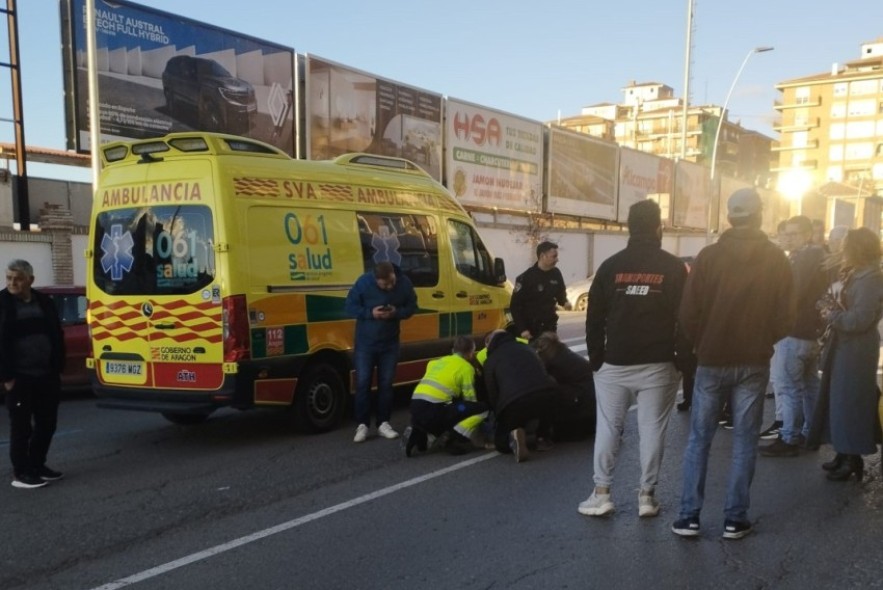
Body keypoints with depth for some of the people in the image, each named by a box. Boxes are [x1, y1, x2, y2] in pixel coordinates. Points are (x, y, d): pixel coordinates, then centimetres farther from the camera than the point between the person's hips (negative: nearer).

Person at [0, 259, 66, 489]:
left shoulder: (44, 302, 8)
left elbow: (57, 336, 10)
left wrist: (58, 368, 4)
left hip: (46, 374, 5)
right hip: (19, 377, -5)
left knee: (47, 423, 11)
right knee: (21, 425, 2)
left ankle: (37, 465, 27)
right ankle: (21, 472, 13)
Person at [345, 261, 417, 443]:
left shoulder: (405, 283, -13)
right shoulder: (364, 282, -20)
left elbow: (412, 307, -1)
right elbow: (350, 306, -10)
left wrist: (396, 312, -21)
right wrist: (370, 313, -26)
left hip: (390, 343, 2)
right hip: (365, 343, -2)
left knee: (386, 384, 6)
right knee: (362, 383, -1)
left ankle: (383, 424, 16)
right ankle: (362, 425, 8)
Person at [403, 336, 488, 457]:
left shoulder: (439, 361, 26)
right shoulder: (466, 367, 6)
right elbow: (469, 398, 5)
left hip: (416, 410, 6)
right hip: (434, 411, -6)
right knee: (483, 408, 4)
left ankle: (419, 434, 11)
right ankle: (456, 441, 1)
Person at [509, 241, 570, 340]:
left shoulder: (556, 274, 2)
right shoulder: (526, 278, -14)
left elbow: (560, 293, 19)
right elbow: (515, 306, -12)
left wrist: (564, 302, -4)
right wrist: (522, 329, -18)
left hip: (550, 326, 5)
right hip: (531, 328, -5)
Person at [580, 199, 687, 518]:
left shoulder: (611, 266, 2)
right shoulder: (673, 267, -2)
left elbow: (594, 318, 3)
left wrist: (596, 358, 9)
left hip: (614, 363, 1)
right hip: (658, 365, -1)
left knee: (608, 428, 8)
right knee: (652, 429, 7)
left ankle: (601, 493, 8)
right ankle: (647, 494, 11)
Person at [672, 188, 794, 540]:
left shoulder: (709, 256, -5)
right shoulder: (776, 259, -2)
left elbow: (689, 313, -7)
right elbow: (785, 317, -3)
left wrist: (702, 347, 9)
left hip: (712, 361, 0)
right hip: (754, 363, 1)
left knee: (699, 438, 8)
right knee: (744, 441, 9)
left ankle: (689, 516, 9)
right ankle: (735, 519, 13)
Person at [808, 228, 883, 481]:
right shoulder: (858, 276, 14)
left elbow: (859, 319, -24)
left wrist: (832, 316, -10)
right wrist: (834, 308, -4)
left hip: (855, 351, -10)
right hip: (845, 348, 10)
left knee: (849, 404, -3)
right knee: (840, 401, 14)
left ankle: (853, 460, 7)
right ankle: (844, 454, 24)